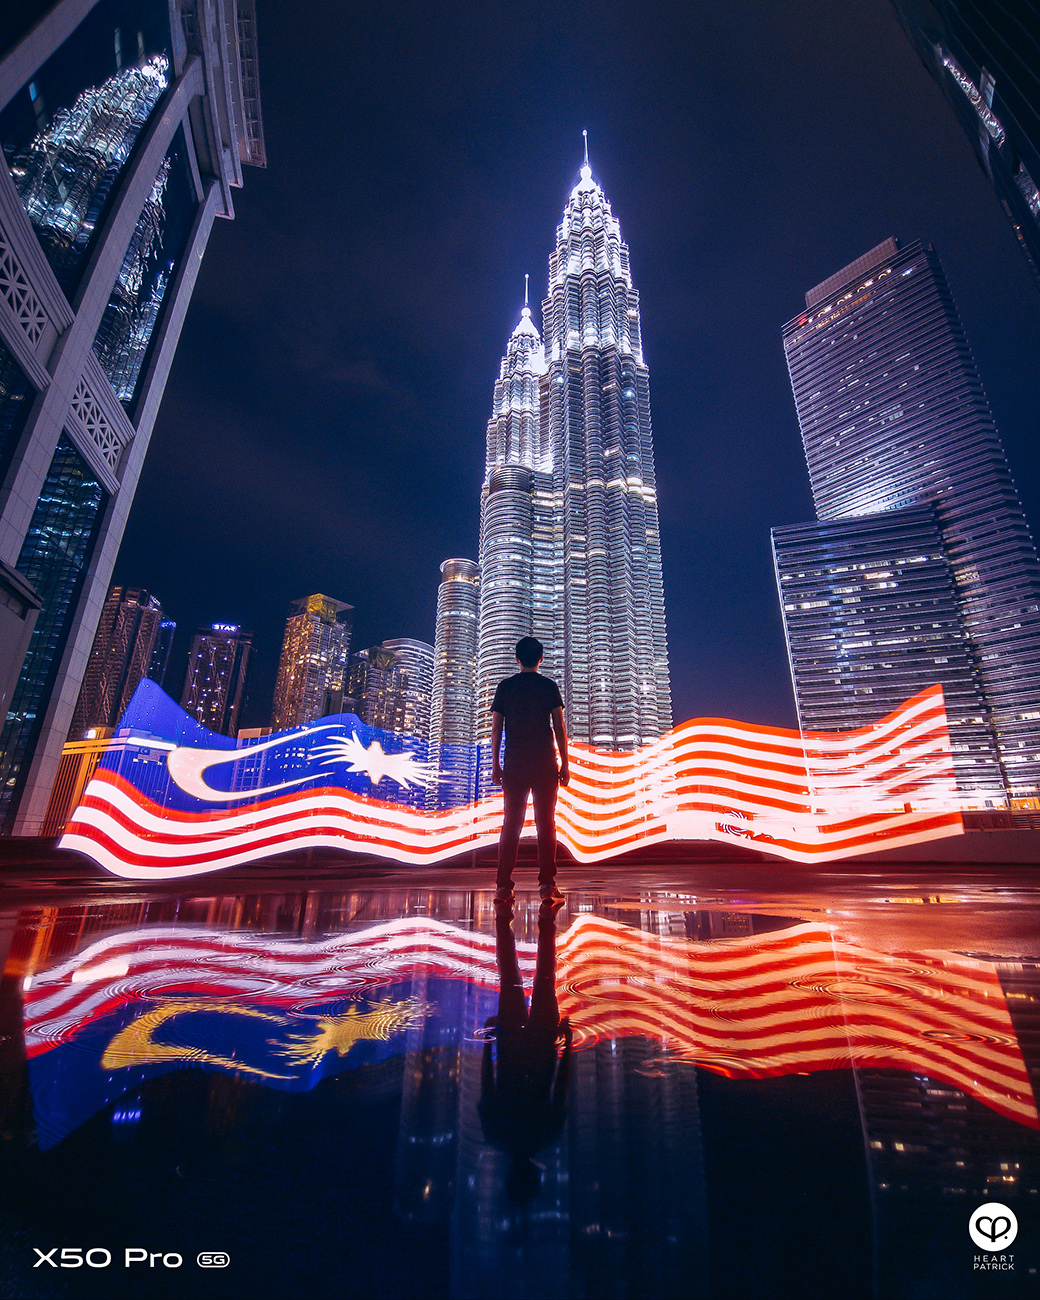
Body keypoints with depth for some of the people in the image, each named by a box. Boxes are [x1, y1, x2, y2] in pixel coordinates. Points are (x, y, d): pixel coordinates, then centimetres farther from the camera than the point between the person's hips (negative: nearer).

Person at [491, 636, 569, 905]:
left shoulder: (505, 686, 7)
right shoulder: (549, 686, 3)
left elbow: (496, 728, 4)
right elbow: (559, 727, -1)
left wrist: (495, 764, 8)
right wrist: (565, 763, 3)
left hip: (514, 764, 1)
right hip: (544, 763, -1)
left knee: (511, 823, 5)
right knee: (546, 823, 3)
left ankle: (503, 887, 2)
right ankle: (547, 886, 1)